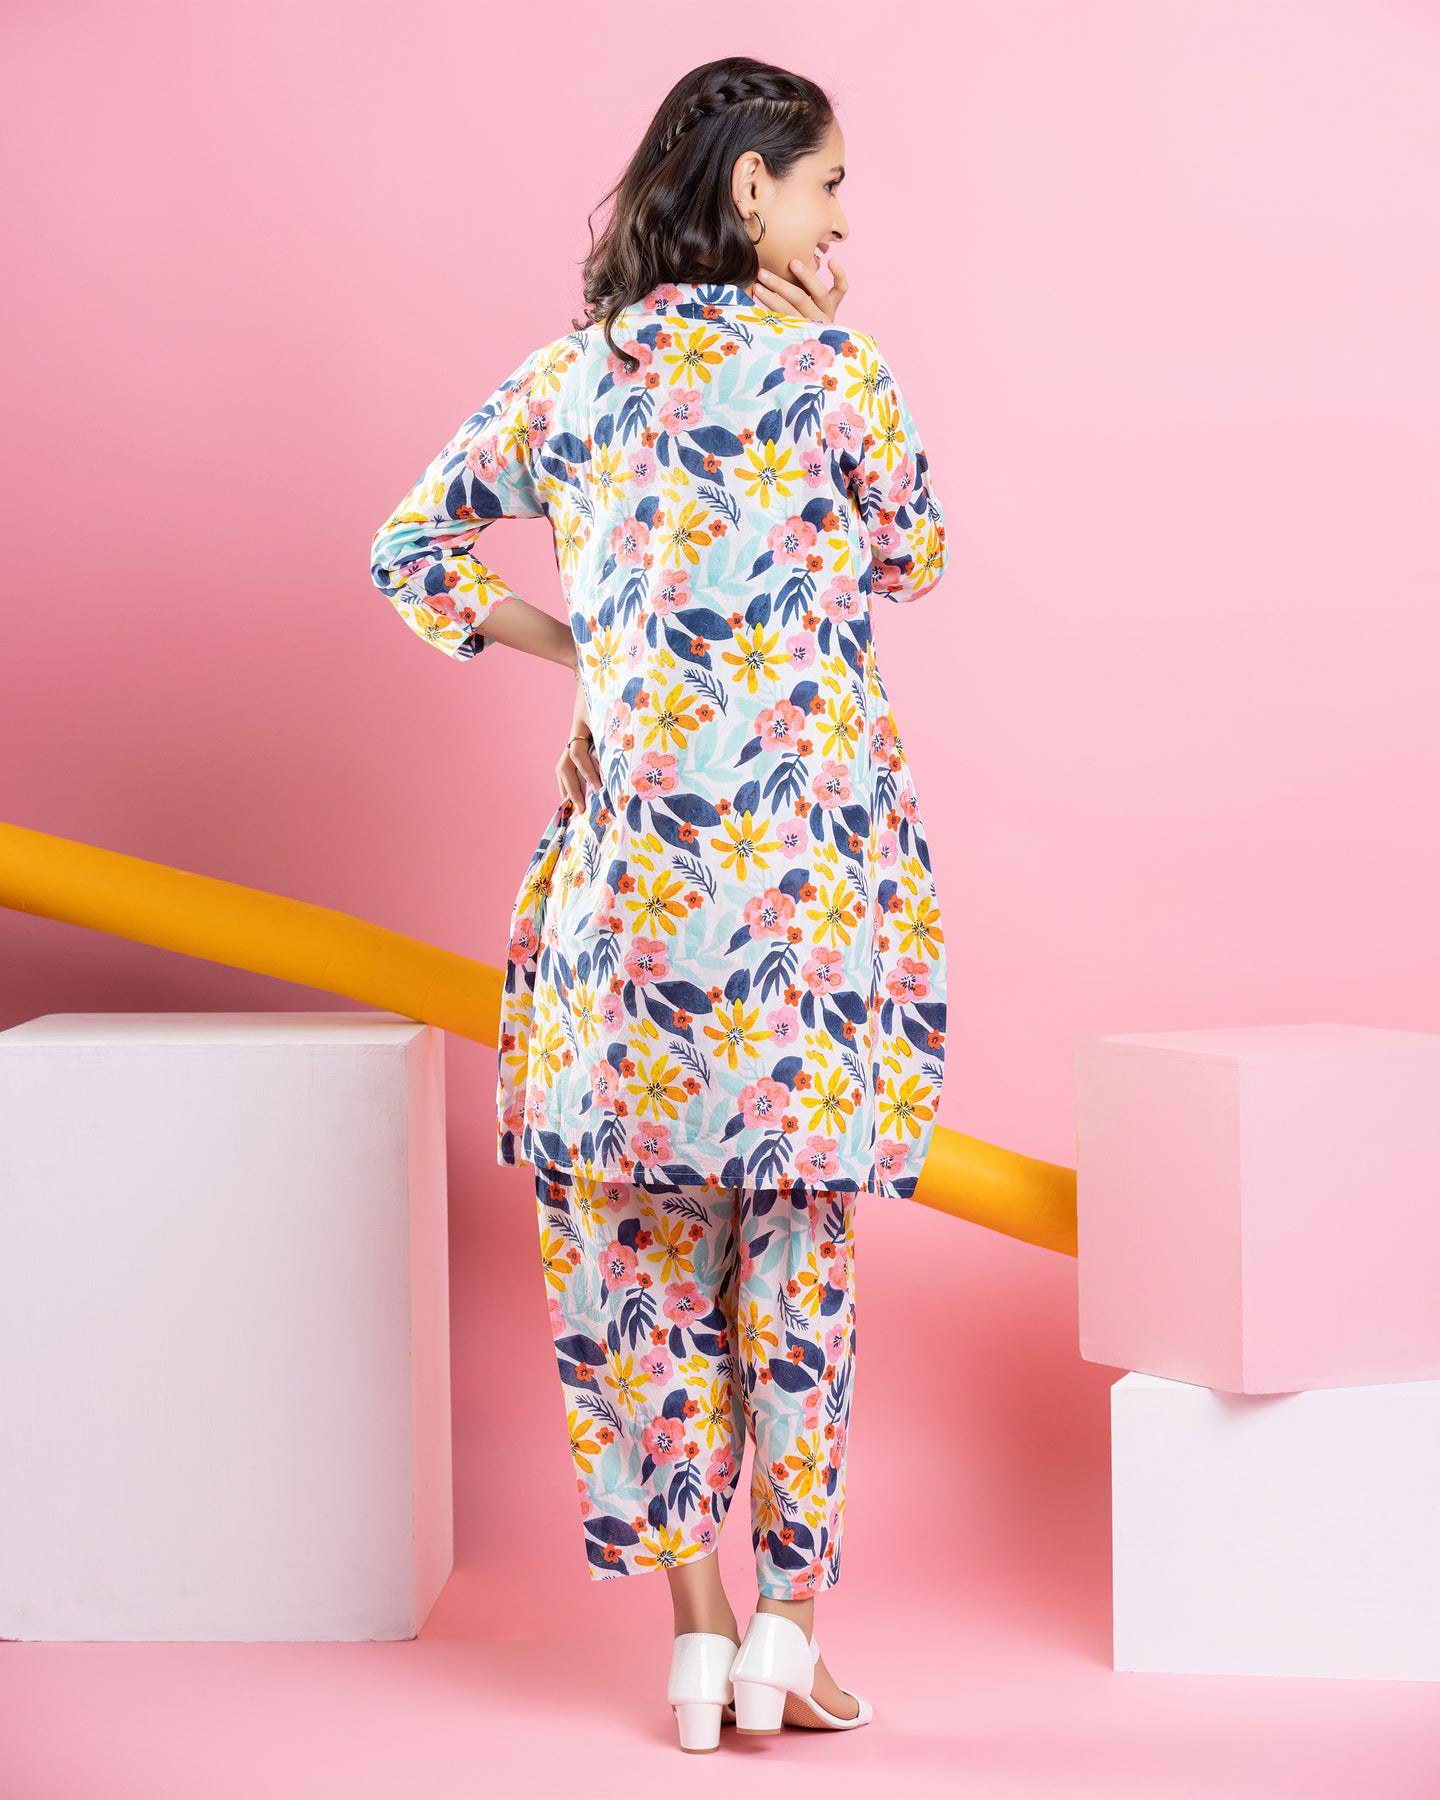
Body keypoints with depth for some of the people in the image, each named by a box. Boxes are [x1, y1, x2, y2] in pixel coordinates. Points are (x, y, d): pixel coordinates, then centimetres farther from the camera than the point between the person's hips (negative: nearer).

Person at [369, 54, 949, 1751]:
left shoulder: (567, 377, 7)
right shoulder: (828, 368, -5)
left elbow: (411, 553, 15)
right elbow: (916, 555, 11)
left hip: (635, 847, 3)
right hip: (816, 840, -3)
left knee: (651, 1232, 10)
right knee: (800, 1231, 8)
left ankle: (698, 1637, 12)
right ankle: (786, 1627, 11)